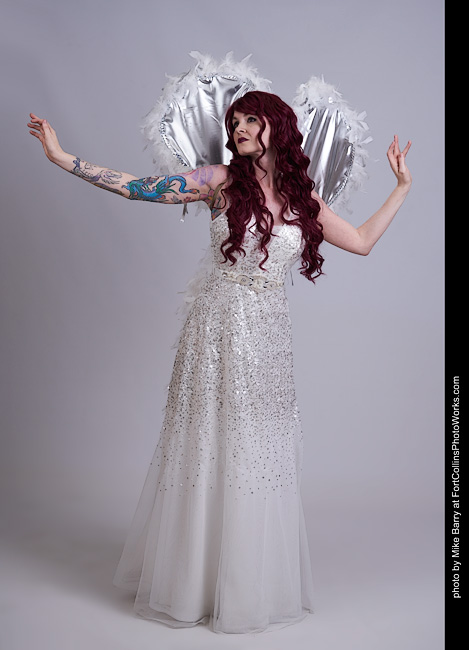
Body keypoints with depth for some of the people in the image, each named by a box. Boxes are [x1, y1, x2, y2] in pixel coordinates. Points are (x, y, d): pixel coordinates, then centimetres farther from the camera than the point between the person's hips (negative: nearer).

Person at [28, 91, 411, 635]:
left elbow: (362, 241, 15)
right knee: (205, 445, 5)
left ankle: (251, 586, 26)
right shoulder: (221, 181, 1)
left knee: (259, 452, 8)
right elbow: (141, 187, -3)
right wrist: (63, 158, -8)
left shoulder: (304, 199, 9)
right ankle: (190, 580, 25)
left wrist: (402, 186, 18)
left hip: (268, 335, 2)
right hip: (217, 327, -2)